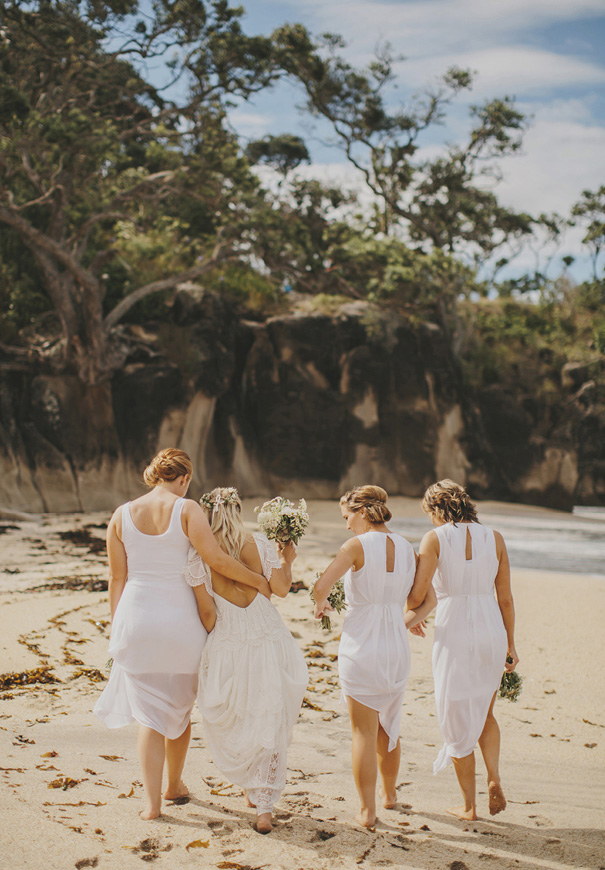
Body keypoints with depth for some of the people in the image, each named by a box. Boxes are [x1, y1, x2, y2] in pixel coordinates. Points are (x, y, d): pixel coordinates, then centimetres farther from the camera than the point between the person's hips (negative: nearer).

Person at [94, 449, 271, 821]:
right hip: (179, 619, -1)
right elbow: (216, 557, -17)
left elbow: (117, 578, 4)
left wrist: (117, 630, 11)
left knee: (149, 713, 7)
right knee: (179, 706, 20)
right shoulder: (187, 510, -8)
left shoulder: (122, 515, 2)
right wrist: (258, 580, -4)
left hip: (135, 616, 1)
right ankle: (174, 784, 36)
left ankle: (153, 802, 1)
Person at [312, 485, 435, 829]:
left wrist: (321, 604, -1)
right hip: (397, 646, 5)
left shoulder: (357, 546, -12)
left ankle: (368, 810, 6)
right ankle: (389, 793, 38)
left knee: (364, 731, 3)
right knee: (388, 726, 23)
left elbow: (322, 585, -20)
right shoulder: (407, 548, 4)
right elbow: (428, 601, 7)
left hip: (361, 646, -5)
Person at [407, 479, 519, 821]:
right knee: (485, 712, 24)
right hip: (492, 631, 3)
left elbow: (416, 596, -11)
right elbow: (506, 598, 6)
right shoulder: (494, 538, 4)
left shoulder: (435, 538, -6)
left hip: (454, 634, -3)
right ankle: (494, 777, 4)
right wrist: (511, 645, 15)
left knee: (458, 718, 10)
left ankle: (469, 805, 16)